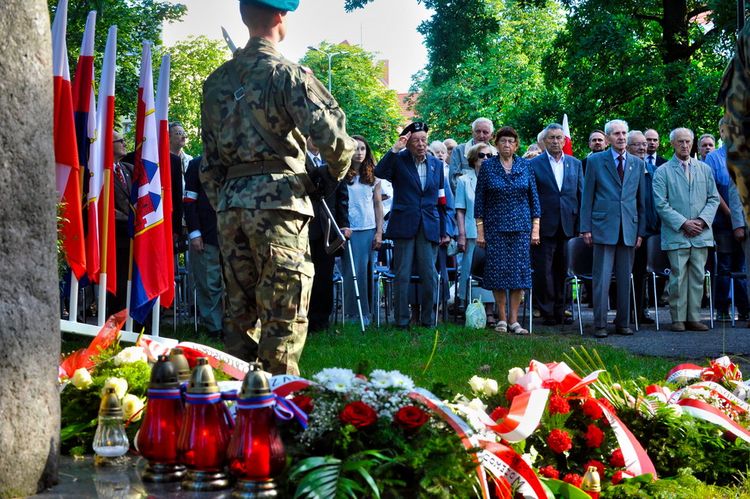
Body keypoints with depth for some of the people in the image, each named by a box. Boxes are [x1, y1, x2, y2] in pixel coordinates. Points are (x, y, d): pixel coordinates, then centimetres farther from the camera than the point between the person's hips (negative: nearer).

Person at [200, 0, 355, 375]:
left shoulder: (217, 81, 13)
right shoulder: (286, 74, -6)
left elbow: (209, 160, 15)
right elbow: (330, 133, -15)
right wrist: (335, 172, 4)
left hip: (230, 203, 6)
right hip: (277, 200, -6)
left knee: (240, 310, 13)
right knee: (283, 315, -3)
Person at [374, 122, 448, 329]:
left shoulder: (436, 164, 12)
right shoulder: (398, 160, 2)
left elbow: (441, 201, 14)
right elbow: (379, 172, -19)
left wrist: (443, 231, 11)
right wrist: (395, 149, -23)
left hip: (429, 227, 3)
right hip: (404, 225, -3)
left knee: (429, 276, 1)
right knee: (402, 275, -1)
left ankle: (428, 319, 11)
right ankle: (402, 320, 5)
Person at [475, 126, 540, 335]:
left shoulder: (525, 166, 5)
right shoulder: (487, 166, 1)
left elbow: (534, 198, 8)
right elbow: (479, 200, 2)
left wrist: (535, 228, 2)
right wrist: (480, 230, -3)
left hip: (521, 226, 1)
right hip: (495, 226, -1)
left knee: (520, 270, -2)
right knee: (498, 271, -1)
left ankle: (514, 320, 3)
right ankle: (502, 318, 10)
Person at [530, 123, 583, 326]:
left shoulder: (575, 164, 11)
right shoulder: (534, 164, 0)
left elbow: (581, 195, 11)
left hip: (568, 225, 3)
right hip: (545, 226, -3)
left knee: (562, 271, 8)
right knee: (543, 271, -1)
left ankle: (559, 311, 17)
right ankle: (547, 312, 8)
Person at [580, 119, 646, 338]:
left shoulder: (638, 164, 12)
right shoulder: (595, 161, 4)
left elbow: (641, 199, 13)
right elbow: (587, 197, 3)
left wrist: (641, 230, 8)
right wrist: (586, 228, -4)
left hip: (629, 229, 3)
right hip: (604, 227, -3)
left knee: (625, 279, 7)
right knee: (602, 278, -5)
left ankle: (623, 322, 15)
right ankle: (599, 324, 0)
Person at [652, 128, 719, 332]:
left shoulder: (704, 169, 13)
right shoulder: (662, 172, 2)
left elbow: (713, 198, 11)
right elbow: (661, 204, -4)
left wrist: (702, 220, -5)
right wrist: (683, 223, -12)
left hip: (701, 234, 3)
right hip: (676, 235, -3)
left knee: (698, 277, 3)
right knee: (678, 278, -4)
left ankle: (694, 318, 9)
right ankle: (678, 319, 4)